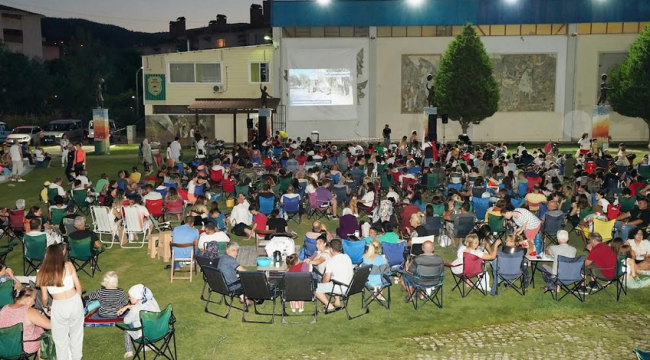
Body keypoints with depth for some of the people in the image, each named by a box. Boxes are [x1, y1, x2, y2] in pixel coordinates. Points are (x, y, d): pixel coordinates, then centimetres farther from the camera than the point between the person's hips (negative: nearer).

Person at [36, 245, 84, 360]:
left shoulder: (43, 273, -5)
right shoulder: (68, 265, -5)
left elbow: (44, 297, 2)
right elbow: (78, 286, -1)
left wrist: (45, 307, 23)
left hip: (59, 307, -1)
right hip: (75, 302, 2)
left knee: (60, 338, 19)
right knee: (76, 334, 21)